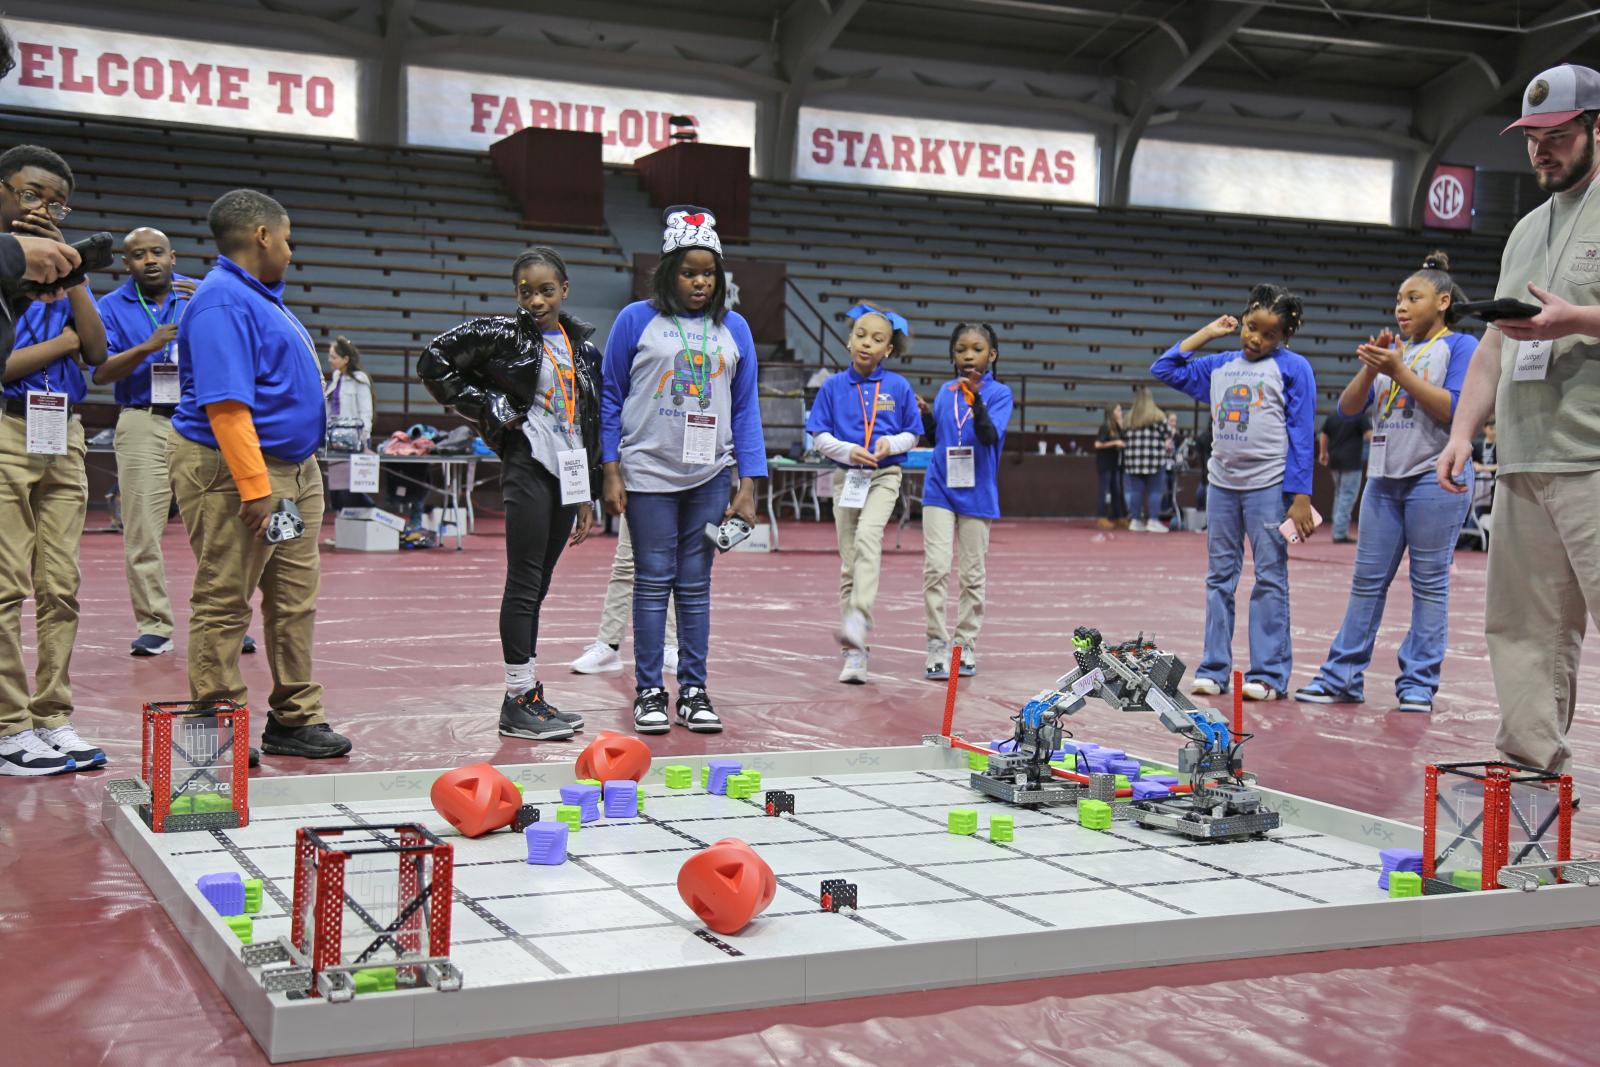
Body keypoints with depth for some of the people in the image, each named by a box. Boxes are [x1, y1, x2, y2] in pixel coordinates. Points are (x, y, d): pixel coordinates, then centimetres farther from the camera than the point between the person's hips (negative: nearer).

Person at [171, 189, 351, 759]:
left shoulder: (262, 298, 17)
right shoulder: (222, 302, -15)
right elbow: (225, 405, -23)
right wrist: (255, 487, -26)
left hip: (296, 470, 10)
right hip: (234, 472, -10)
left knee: (296, 599, 12)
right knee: (223, 604, -2)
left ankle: (295, 719, 20)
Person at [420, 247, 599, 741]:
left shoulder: (584, 346, 13)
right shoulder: (502, 335, -2)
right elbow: (434, 362, -4)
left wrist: (589, 495, 15)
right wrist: (486, 405, -7)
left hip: (568, 473, 6)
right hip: (528, 465, -5)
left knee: (538, 585, 10)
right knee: (524, 582, -6)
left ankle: (528, 695, 15)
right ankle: (518, 702, -3)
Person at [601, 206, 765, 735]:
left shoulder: (734, 328, 8)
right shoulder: (636, 320, 0)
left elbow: (746, 409, 8)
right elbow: (610, 398, 2)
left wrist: (748, 486, 2)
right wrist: (611, 473, -4)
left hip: (709, 477, 2)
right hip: (648, 474, -2)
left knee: (696, 584, 6)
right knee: (653, 581, 1)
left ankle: (694, 691, 14)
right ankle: (648, 692, 10)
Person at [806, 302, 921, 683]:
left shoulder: (898, 387, -1)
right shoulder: (834, 387, 1)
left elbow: (913, 435, 6)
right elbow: (819, 435, 3)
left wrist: (892, 443, -15)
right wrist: (847, 451, -14)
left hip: (884, 476, -2)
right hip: (846, 476, 2)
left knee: (867, 537, -29)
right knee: (849, 562, 4)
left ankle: (858, 620, -41)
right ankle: (855, 653, 8)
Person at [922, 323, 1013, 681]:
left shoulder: (999, 392, -4)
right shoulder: (946, 390, 6)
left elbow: (991, 436, -19)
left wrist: (976, 398, -31)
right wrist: (925, 415, -4)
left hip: (976, 494, -2)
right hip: (940, 490, 2)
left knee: (971, 574, 7)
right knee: (935, 567, -8)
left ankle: (966, 646, 17)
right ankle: (937, 646, -2)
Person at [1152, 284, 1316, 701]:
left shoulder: (1292, 368, -3)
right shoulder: (1219, 366, 11)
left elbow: (1302, 433, -6)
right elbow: (1165, 369, 19)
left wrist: (1300, 496, -11)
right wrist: (1206, 334, 12)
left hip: (1269, 485, -5)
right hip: (1221, 483, 5)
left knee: (1270, 579, -1)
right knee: (1219, 578, 8)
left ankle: (1269, 674, 2)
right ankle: (1213, 669, 13)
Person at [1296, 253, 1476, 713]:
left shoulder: (1460, 346, 1)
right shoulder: (1391, 351, 17)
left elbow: (1455, 411, -12)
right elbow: (1347, 410, 10)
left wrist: (1400, 371, -15)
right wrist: (1371, 368, -6)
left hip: (1436, 477, -6)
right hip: (1384, 479, 6)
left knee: (1429, 583, -2)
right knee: (1367, 580, 5)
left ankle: (1418, 683, 2)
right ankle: (1343, 676, 7)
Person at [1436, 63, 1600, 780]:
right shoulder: (1527, 230, 25)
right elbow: (1493, 347, 26)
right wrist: (1462, 434, 16)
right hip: (1522, 465, 8)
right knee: (1522, 626, 6)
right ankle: (1531, 769, 11)